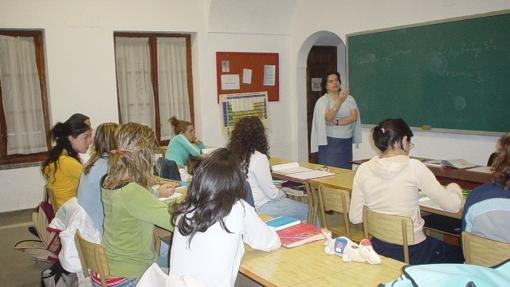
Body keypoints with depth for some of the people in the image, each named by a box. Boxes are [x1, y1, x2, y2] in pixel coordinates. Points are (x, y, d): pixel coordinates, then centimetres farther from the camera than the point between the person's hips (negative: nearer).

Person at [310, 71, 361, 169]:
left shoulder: (349, 98, 7)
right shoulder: (322, 101, -3)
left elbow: (354, 116, -6)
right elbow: (328, 118, -20)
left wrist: (337, 122, -17)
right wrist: (340, 101, -31)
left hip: (347, 142, 3)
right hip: (329, 143, -3)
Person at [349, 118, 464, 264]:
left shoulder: (363, 170, -6)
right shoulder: (414, 167, -16)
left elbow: (355, 217, -2)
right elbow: (453, 205, -11)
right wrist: (454, 187, 10)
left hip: (379, 248, 5)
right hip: (412, 253, -4)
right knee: (459, 254, 26)